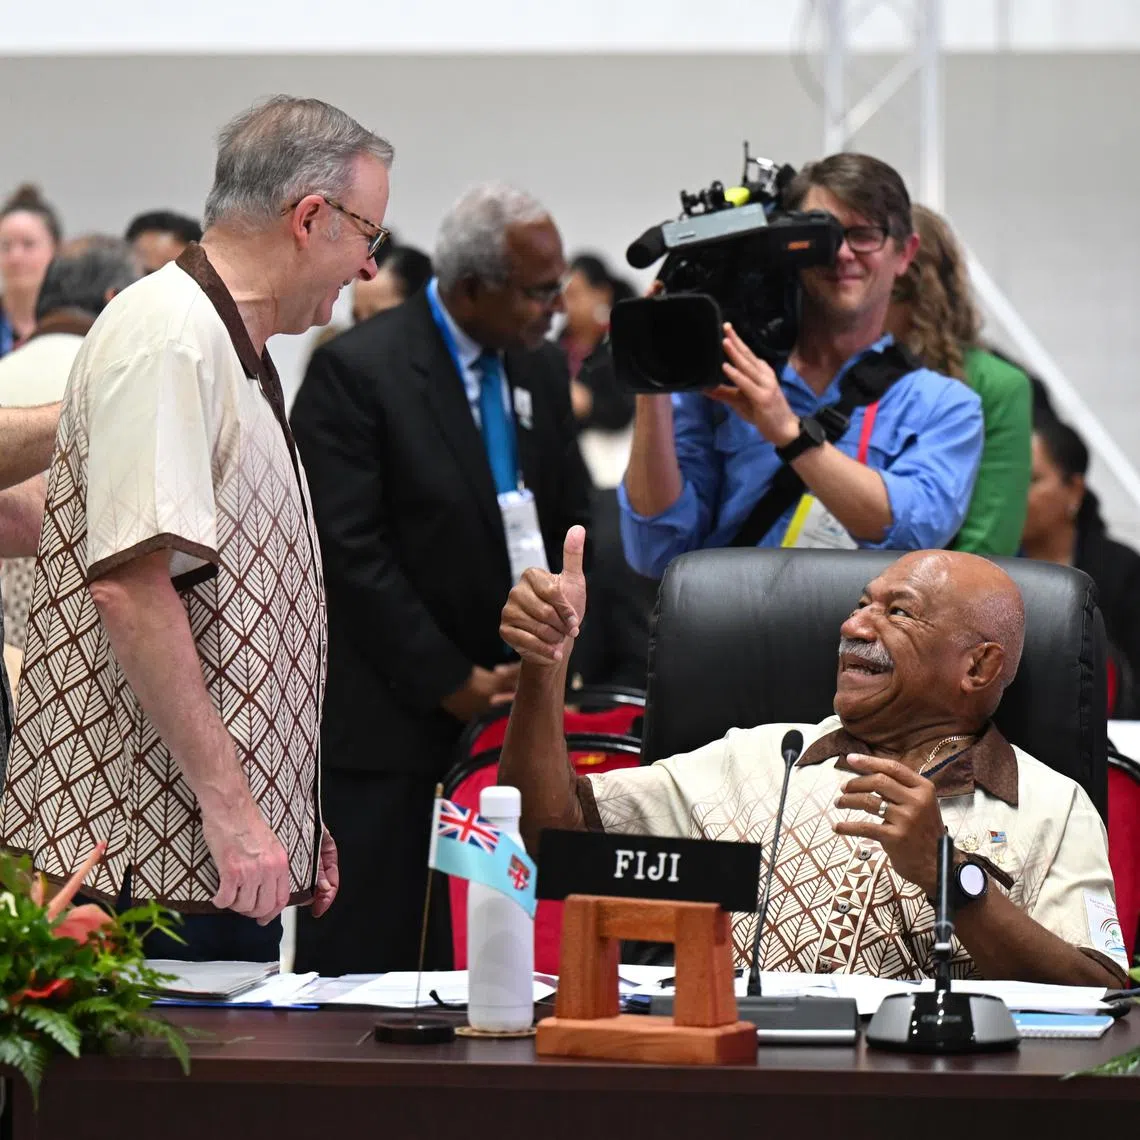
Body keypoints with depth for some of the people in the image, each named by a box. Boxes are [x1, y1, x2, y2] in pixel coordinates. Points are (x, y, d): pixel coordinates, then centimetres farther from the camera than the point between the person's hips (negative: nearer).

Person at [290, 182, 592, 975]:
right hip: (391, 717, -6)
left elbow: (571, 526, 17)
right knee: (370, 960, -4)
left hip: (511, 705, 6)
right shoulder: (355, 370, -9)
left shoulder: (542, 369, 12)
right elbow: (351, 551, -13)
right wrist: (452, 683, -12)